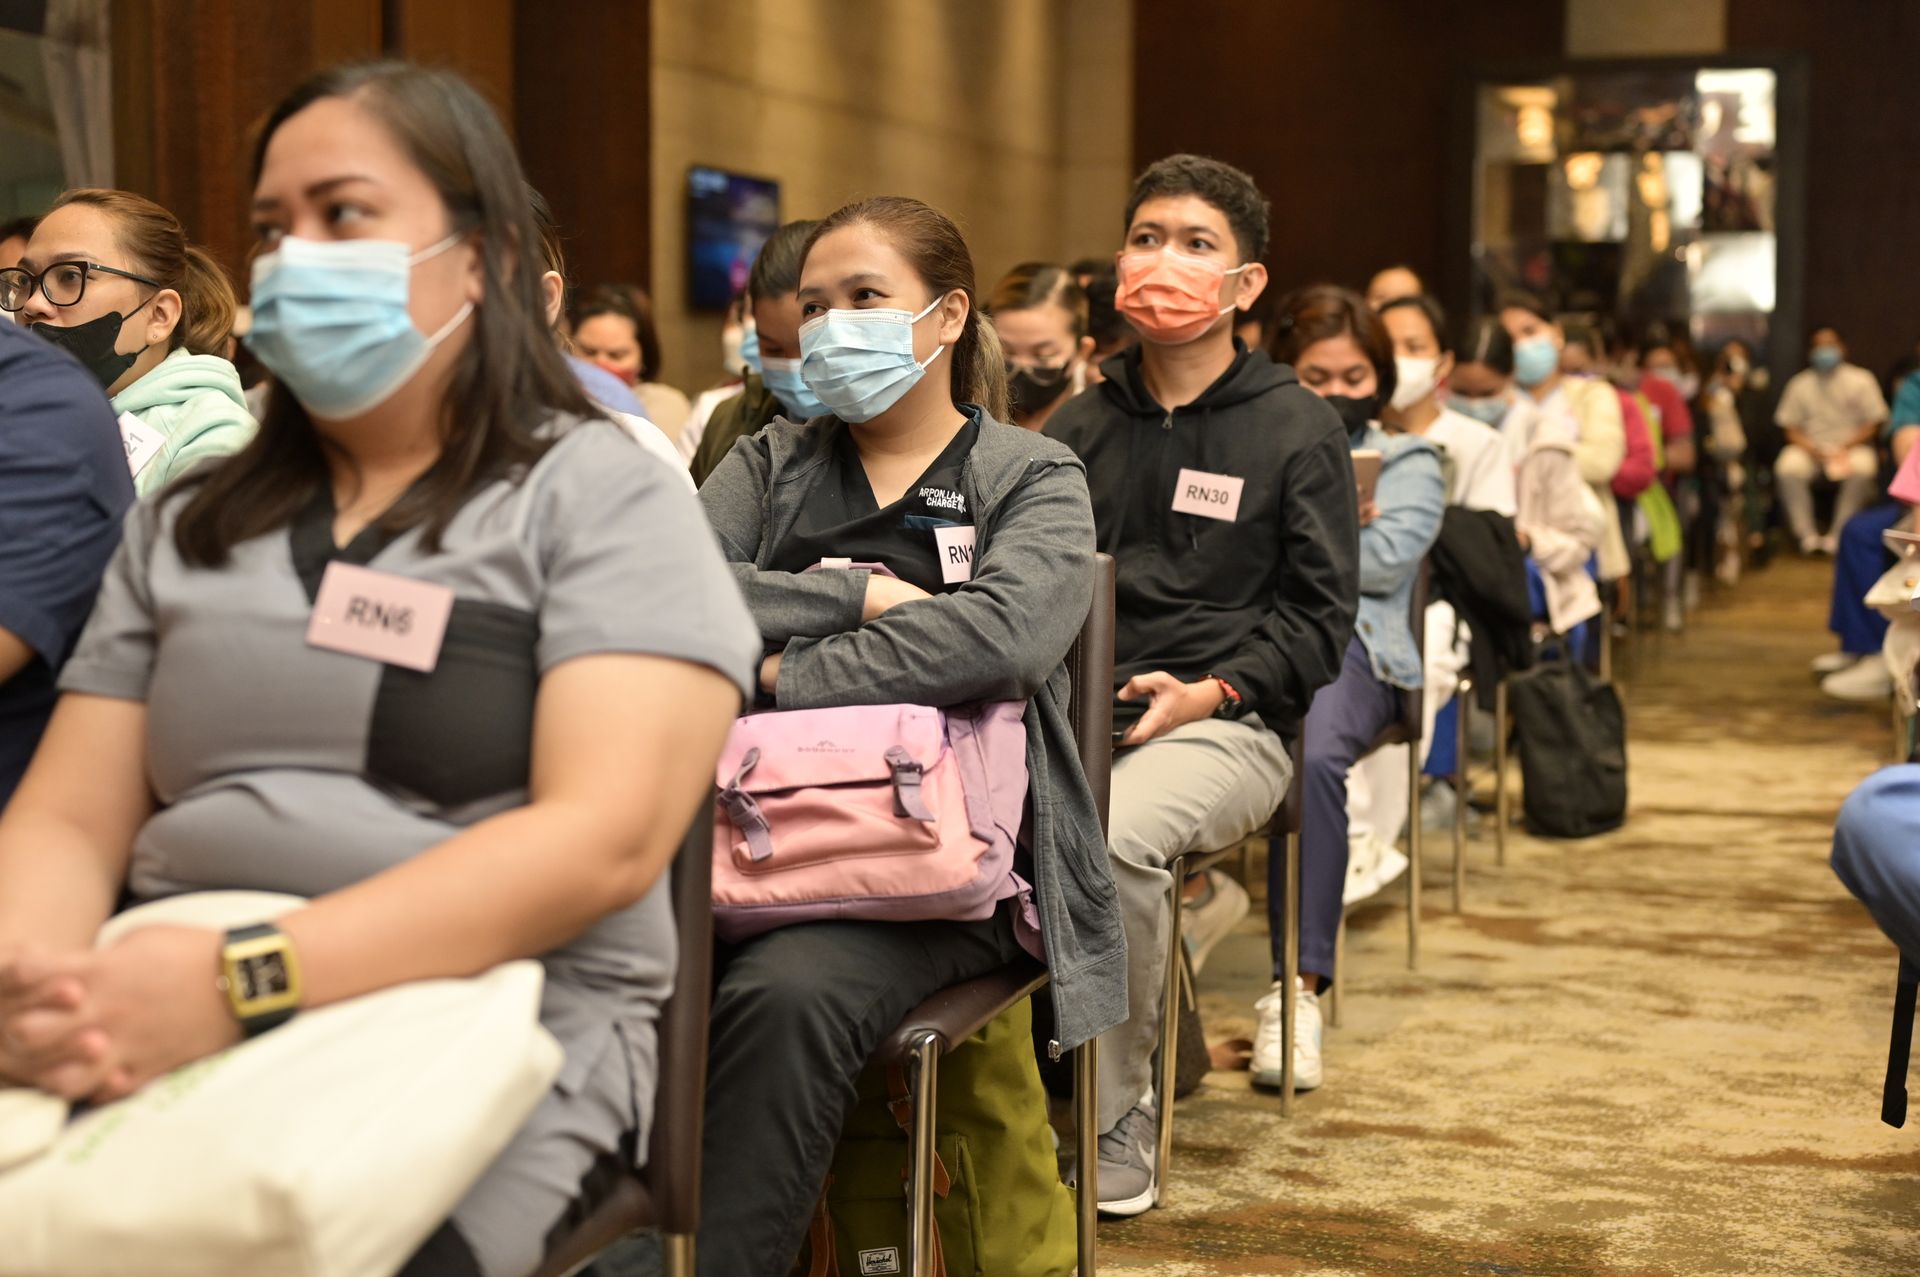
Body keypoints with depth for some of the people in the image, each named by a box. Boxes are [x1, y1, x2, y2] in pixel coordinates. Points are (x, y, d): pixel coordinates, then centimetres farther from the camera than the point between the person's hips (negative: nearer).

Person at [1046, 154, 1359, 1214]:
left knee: (1113, 836, -35)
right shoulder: (1078, 428, 18)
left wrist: (1208, 691, -12)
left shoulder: (1297, 430, 6)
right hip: (1073, 712, 4)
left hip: (1227, 722, -3)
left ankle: (1116, 1116, -16)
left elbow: (1318, 616, 3)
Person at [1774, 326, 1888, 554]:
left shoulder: (1861, 380, 3)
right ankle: (1807, 535, -29)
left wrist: (1844, 449, -15)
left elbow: (1872, 425, 1)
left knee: (1864, 467, -36)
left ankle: (1837, 535, -29)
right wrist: (1815, 452, -15)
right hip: (1811, 449, 1)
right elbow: (1791, 430, 4)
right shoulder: (1800, 384, 6)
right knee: (1787, 468, -32)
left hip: (1851, 448, -1)